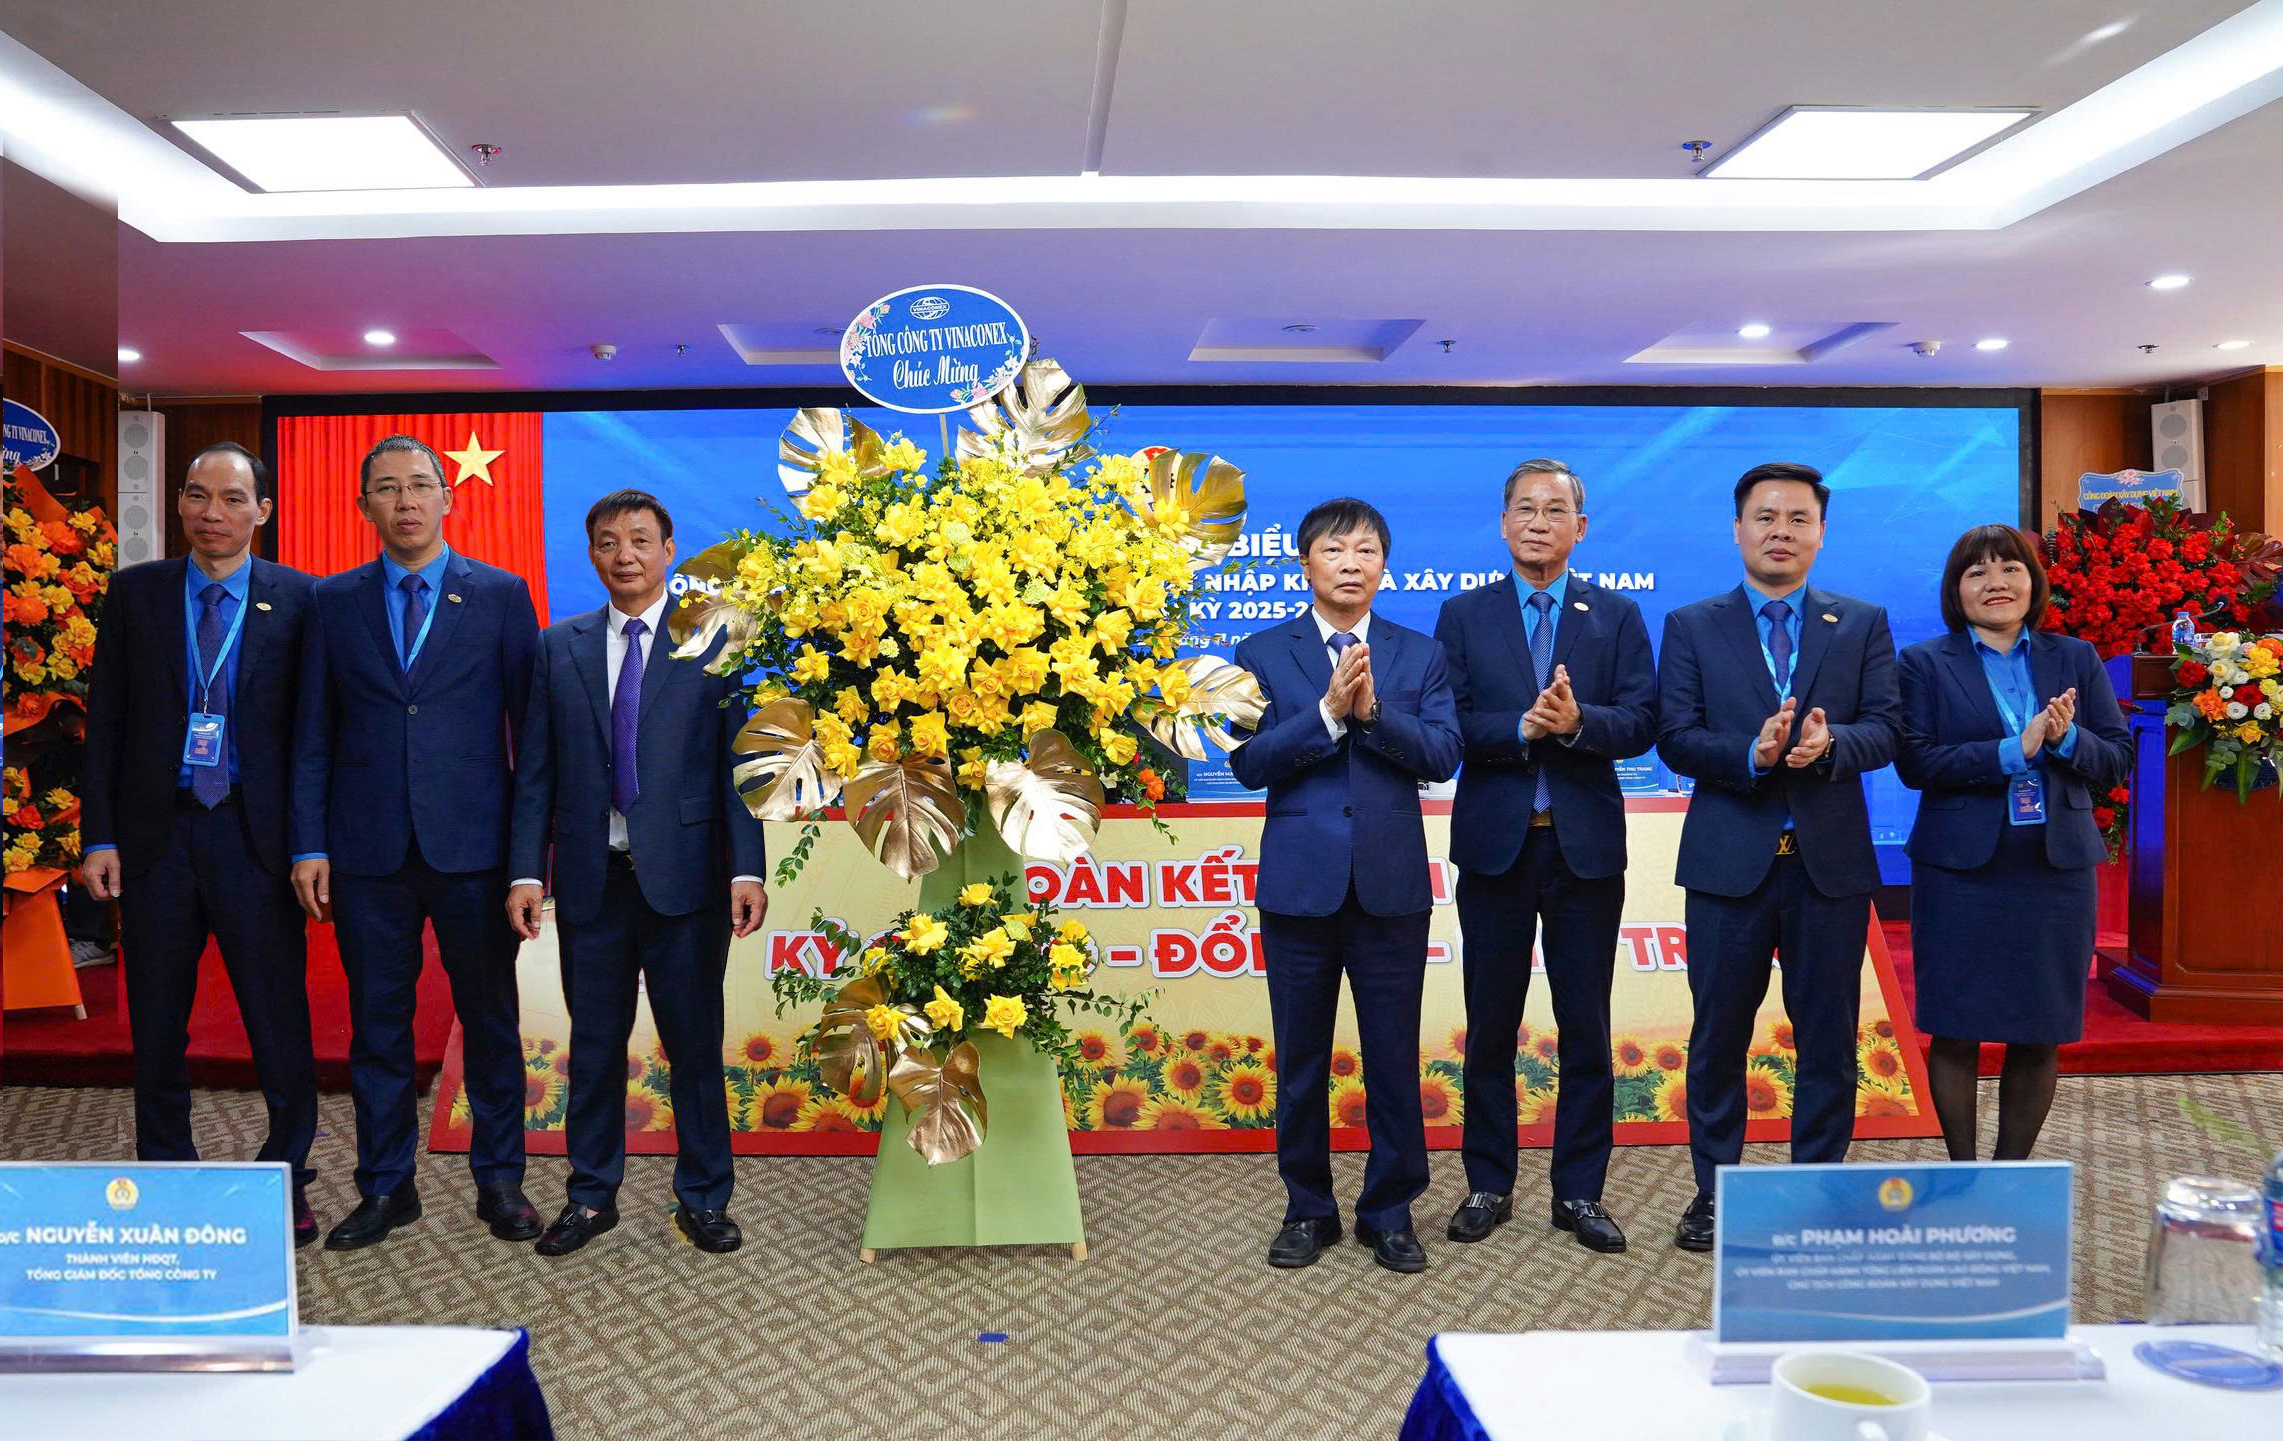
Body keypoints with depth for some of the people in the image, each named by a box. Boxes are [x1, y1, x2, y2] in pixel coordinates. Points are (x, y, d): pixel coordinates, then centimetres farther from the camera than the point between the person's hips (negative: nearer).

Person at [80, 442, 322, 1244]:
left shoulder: (297, 599, 1)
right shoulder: (135, 593, 6)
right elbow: (105, 720, 6)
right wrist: (99, 836, -1)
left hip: (252, 836, -2)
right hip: (158, 835, 2)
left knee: (280, 1028, 0)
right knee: (157, 1031, 12)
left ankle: (286, 1184, 15)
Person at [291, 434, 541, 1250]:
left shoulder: (502, 595, 2)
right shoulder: (334, 602, 8)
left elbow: (531, 724, 1)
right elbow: (313, 736, 7)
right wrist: (309, 846, 0)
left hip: (473, 846, -1)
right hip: (368, 848, 2)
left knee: (490, 1020, 7)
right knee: (376, 1023, 9)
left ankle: (499, 1181, 20)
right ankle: (386, 1188, 22)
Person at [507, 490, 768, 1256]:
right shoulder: (559, 647, 9)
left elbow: (739, 762, -2)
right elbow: (535, 770, 8)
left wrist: (747, 870, -10)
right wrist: (526, 870, 0)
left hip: (683, 875, -2)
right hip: (590, 876, 2)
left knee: (695, 1042, 6)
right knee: (594, 1042, 12)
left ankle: (703, 1197, 20)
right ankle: (592, 1196, 26)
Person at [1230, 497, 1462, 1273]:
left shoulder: (1421, 655, 7)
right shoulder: (1263, 654, 3)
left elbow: (1442, 754, -5)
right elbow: (1248, 762, -8)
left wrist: (1372, 710, -19)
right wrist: (1328, 710, -18)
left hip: (1391, 883, 1)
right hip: (1299, 882, 0)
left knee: (1394, 1058, 6)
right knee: (1300, 1061, 9)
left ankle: (1390, 1212, 21)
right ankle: (1308, 1209, 24)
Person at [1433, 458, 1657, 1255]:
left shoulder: (1617, 615, 6)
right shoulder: (1464, 615, 5)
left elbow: (1641, 723, -4)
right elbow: (1445, 726, -5)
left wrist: (1577, 721, -22)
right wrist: (1523, 727, -19)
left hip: (1585, 845, 0)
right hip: (1494, 842, 0)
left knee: (1586, 1029, 7)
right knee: (1490, 1026, 8)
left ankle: (1580, 1190, 19)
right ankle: (1489, 1184, 21)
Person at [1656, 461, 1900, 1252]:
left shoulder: (1863, 624, 8)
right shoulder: (1691, 627, 4)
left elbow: (1884, 730, -2)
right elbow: (1675, 738, -5)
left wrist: (1830, 743, -23)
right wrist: (1752, 756, -22)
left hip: (1831, 861, 1)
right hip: (1728, 861, -1)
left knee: (1828, 1038, 8)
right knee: (1718, 1036, 8)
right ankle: (1714, 1190, 22)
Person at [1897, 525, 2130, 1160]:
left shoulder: (2076, 660, 11)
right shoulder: (1925, 664, 2)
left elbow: (2117, 760, 7)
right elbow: (1915, 762, -9)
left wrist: (2066, 739, -14)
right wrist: (2013, 751, -18)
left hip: (2056, 870, 3)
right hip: (1961, 871, -3)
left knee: (2040, 1037, 7)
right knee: (1956, 1035, 2)